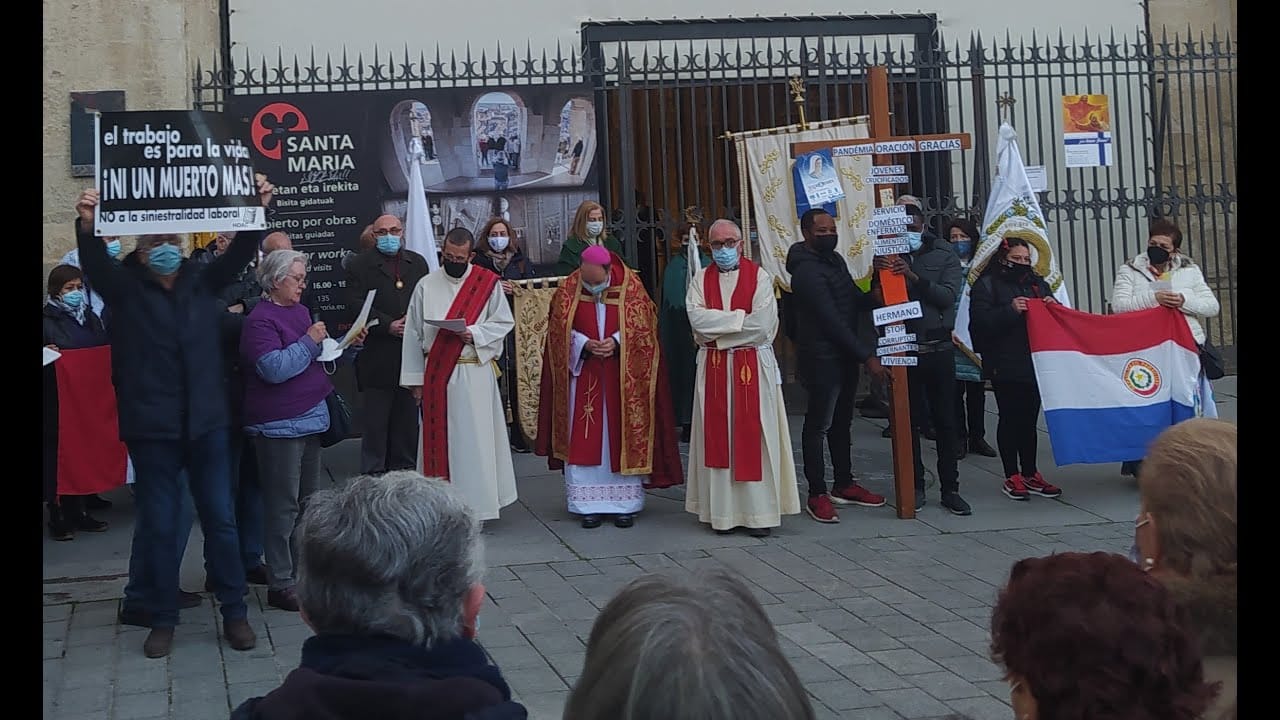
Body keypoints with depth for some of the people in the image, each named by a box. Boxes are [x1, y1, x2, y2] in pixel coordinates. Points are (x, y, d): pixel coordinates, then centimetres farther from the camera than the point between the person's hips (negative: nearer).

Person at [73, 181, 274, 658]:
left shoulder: (202, 282, 5)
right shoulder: (126, 289, -1)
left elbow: (241, 252, -4)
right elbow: (95, 265, -18)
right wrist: (87, 228, -38)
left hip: (206, 421, 2)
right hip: (152, 426, -2)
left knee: (220, 519, 8)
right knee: (158, 526, 7)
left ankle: (235, 612, 18)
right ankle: (162, 619, 20)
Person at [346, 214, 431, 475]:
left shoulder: (417, 263, 14)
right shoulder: (360, 265, 2)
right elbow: (356, 305, -7)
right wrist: (388, 325, -16)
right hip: (378, 353, -3)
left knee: (408, 413, 10)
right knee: (376, 416, 1)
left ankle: (406, 467, 19)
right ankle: (373, 473, 9)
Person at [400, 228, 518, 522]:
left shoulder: (488, 283, 0)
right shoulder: (426, 285, 4)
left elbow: (504, 322, 3)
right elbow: (413, 333, 6)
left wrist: (474, 333, -14)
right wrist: (415, 378, 4)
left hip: (475, 373, -2)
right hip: (436, 373, 2)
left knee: (474, 438, 0)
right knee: (440, 438, 6)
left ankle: (477, 502, 7)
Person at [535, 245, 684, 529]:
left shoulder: (630, 286, -6)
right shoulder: (568, 289, -3)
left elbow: (643, 326, -3)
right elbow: (559, 328, 0)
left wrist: (616, 342, -18)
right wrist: (585, 344, -16)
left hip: (622, 375, -1)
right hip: (582, 373, 1)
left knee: (623, 436, 2)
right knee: (584, 439, 0)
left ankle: (625, 503, 10)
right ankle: (589, 505, 7)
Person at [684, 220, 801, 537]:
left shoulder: (759, 277, 1)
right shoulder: (701, 280, 9)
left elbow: (763, 324, -12)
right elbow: (696, 318, -7)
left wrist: (717, 328, -7)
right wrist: (739, 317, -11)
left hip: (753, 367, -2)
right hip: (714, 369, 2)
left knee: (754, 437, -1)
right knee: (718, 437, 2)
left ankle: (759, 513, 3)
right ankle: (723, 511, 8)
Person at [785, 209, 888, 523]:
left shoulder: (834, 260, 12)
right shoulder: (806, 270, -18)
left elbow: (856, 299, 18)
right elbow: (832, 320, -21)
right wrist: (867, 356, -21)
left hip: (844, 356, 9)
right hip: (822, 358, -9)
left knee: (841, 422, 16)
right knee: (818, 425, -2)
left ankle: (844, 485, 27)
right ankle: (817, 495, 4)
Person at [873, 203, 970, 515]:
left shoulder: (944, 255, 4)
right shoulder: (887, 258, 5)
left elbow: (949, 296, -9)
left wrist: (914, 277, -20)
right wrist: (877, 275, -20)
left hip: (938, 349, 0)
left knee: (946, 421, 3)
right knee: (909, 422, 4)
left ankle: (950, 489, 10)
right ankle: (916, 486, 13)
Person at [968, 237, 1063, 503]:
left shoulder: (1037, 283, 16)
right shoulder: (986, 285, -1)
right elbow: (979, 321, -12)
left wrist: (1052, 306, -4)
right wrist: (1010, 310, -22)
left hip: (1034, 362, 5)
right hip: (1005, 366, -5)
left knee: (1029, 419, 8)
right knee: (1009, 419, 1)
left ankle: (1030, 474, 17)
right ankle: (1011, 476, 9)